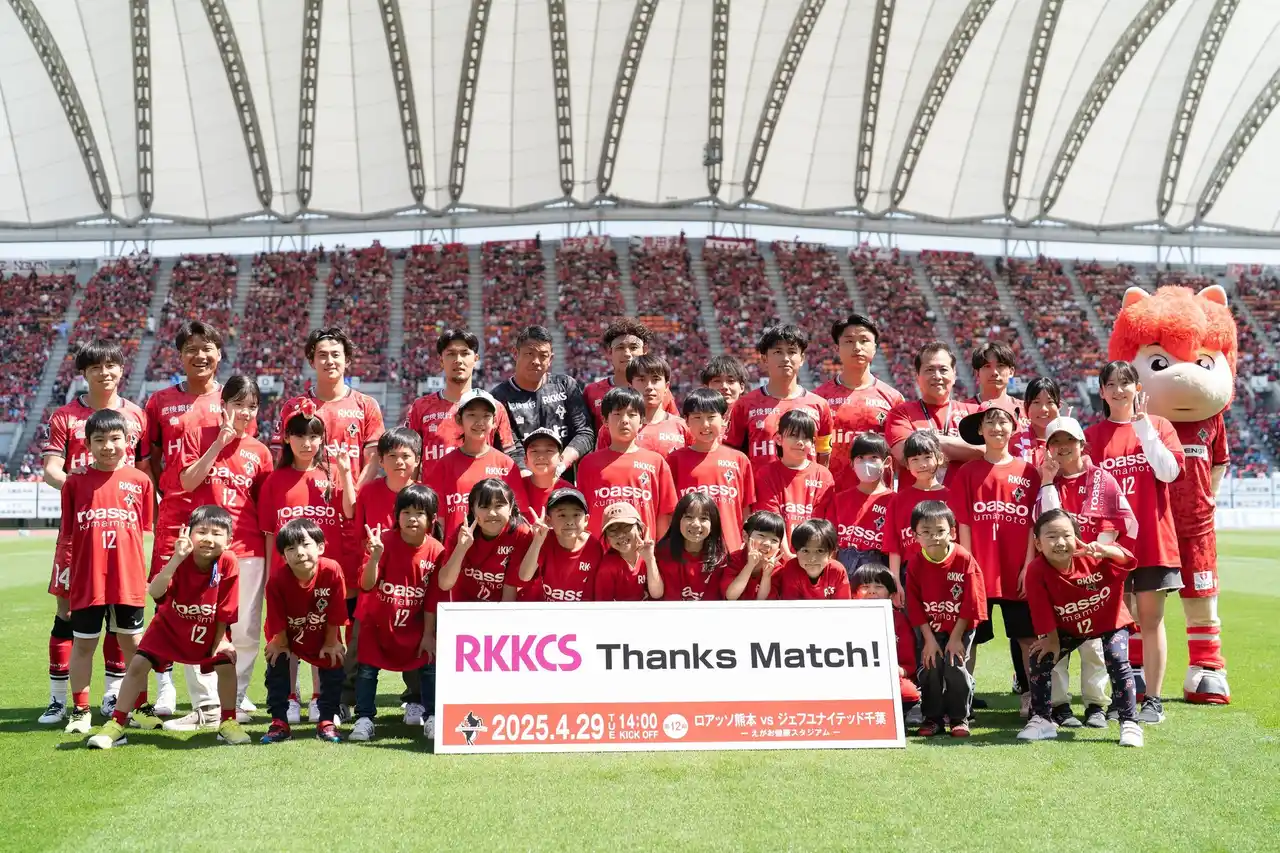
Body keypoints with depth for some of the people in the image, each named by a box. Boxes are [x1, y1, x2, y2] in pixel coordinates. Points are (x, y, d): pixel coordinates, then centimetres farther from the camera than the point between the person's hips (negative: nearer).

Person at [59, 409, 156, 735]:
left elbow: (144, 527, 7)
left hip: (128, 579, 0)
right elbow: (67, 533, 1)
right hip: (86, 579, 0)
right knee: (83, 644, 8)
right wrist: (92, 544, -12)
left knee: (132, 644, 11)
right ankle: (80, 710, 20)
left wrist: (119, 543, -2)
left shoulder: (140, 481, 1)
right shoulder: (76, 482, 0)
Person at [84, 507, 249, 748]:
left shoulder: (228, 563, -26)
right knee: (138, 664, -11)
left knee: (226, 664, -16)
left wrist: (219, 642, -14)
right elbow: (154, 592, -45)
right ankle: (116, 724, 2)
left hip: (208, 631, 0)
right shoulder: (180, 560, -27)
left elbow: (225, 610, -16)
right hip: (170, 625, 0)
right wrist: (177, 558, -55)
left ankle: (228, 722, 4)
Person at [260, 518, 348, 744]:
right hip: (288, 634, 0)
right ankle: (279, 723, -1)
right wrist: (280, 643, -9)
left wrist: (331, 643, -13)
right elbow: (277, 620, -17)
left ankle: (327, 721, 11)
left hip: (323, 636, 0)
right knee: (276, 662, -12)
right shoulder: (277, 579, -31)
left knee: (333, 666, -5)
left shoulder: (332, 570, -33)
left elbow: (335, 614, -21)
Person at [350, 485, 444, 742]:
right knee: (367, 666, 0)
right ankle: (364, 719, 9)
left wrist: (428, 634, -5)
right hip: (377, 621, -1)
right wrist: (375, 556, -42)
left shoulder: (436, 551, -13)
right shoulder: (385, 541, -18)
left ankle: (432, 718, 7)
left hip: (413, 624, 1)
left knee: (430, 661, -4)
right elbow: (366, 585, -25)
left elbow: (432, 598, -6)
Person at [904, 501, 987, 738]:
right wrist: (929, 639, -11)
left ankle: (959, 718, 6)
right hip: (928, 629, 2)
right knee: (929, 669, -4)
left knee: (956, 667, -11)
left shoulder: (964, 560, -18)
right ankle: (932, 718, 11)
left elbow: (971, 603, -14)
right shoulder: (915, 563, -12)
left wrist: (955, 638, -14)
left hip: (959, 628, -2)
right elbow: (914, 605, -7)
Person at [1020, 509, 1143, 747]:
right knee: (1040, 657, -8)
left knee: (1117, 662, -20)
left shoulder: (1090, 557, -30)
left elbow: (1127, 560, -40)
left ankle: (1130, 723, -4)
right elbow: (1043, 613, -17)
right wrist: (1052, 640, -11)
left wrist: (1105, 550, -60)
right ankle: (1041, 720, 8)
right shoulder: (1036, 571, -26)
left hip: (1110, 621, -2)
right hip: (1069, 627, 2)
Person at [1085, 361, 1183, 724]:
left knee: (1150, 619, 2)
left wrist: (1142, 425, -14)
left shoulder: (1158, 425, 5)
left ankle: (1152, 700, 7)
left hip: (1152, 539, -1)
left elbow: (1169, 471, -10)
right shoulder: (1092, 435, 7)